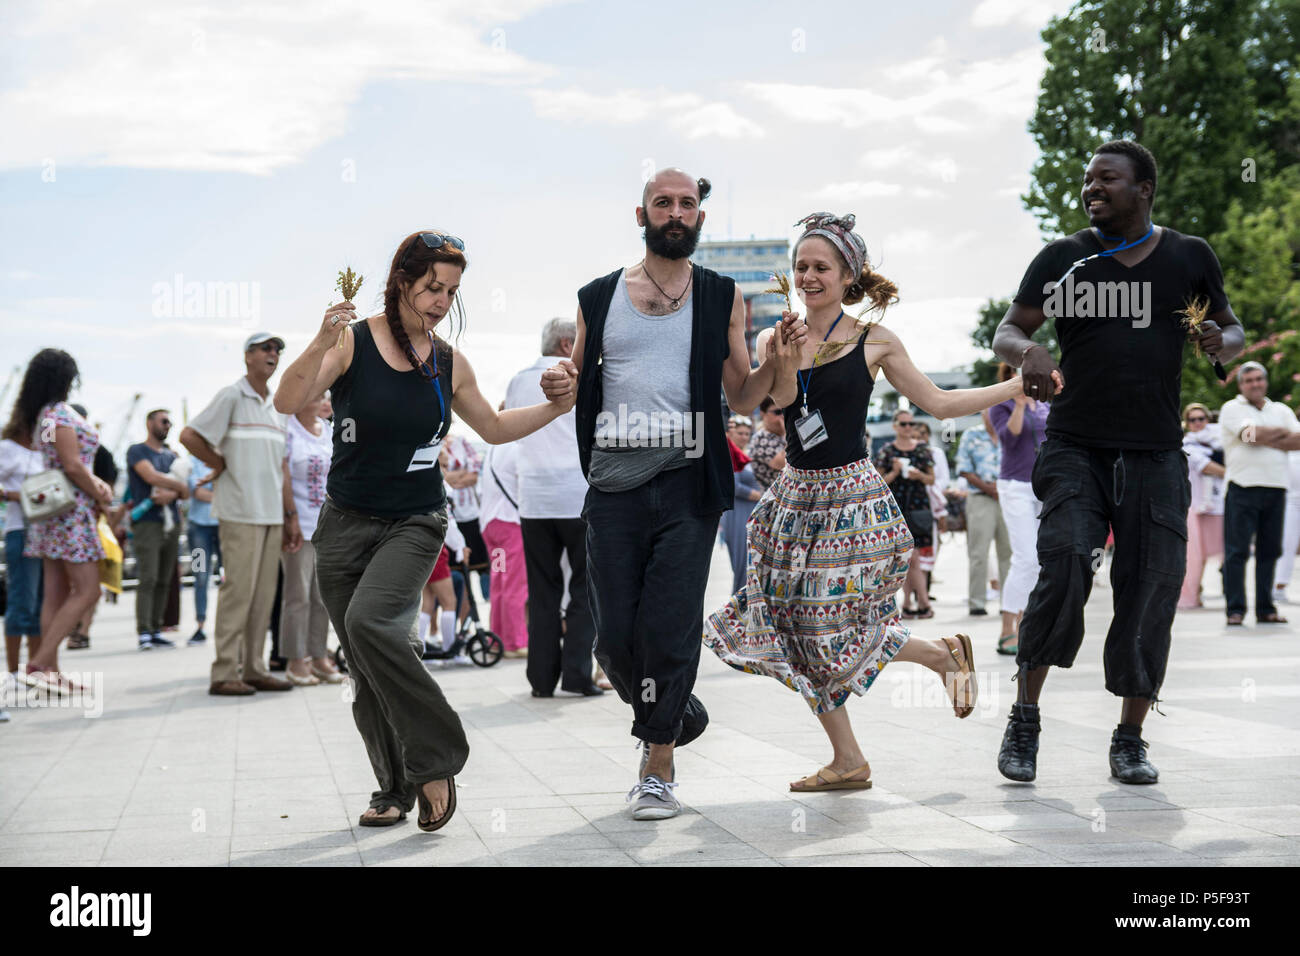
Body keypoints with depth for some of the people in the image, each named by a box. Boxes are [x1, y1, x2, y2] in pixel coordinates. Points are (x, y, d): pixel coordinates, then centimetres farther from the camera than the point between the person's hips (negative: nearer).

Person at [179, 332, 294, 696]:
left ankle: (254, 669, 13)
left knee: (264, 594, 7)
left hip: (272, 514, 7)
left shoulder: (276, 407, 17)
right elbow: (189, 436, -10)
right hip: (241, 512, -7)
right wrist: (219, 464, -1)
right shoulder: (232, 396, -5)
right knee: (238, 590, -9)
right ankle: (224, 674, -5)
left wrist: (288, 516, 15)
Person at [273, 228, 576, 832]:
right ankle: (396, 788, 21)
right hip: (345, 525, 1)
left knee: (371, 622, -27)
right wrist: (322, 344, -34)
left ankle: (436, 758, -15)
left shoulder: (449, 365, 3)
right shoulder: (352, 342, -7)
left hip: (414, 525, 0)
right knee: (363, 668, 4)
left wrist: (554, 408, 5)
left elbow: (494, 428, 19)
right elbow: (287, 403, -19)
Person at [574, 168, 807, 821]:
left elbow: (741, 398, 11)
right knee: (615, 636, 1)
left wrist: (777, 363, -8)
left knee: (669, 630, -6)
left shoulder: (721, 298, 10)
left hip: (687, 483, -1)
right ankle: (672, 714, 30)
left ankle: (657, 770, 6)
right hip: (614, 484, 2)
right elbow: (575, 390, 16)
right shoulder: (598, 298, 12)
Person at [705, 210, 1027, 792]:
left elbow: (939, 404, 4)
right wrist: (786, 362, -36)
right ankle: (848, 760, 15)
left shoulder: (874, 343, -3)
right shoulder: (776, 340, 4)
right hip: (797, 496, 4)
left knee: (834, 633, -7)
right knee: (800, 633, 3)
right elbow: (780, 400, -15)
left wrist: (1019, 385, 0)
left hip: (853, 498, -4)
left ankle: (946, 654, 20)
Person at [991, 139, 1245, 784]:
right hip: (1074, 447, -1)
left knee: (1150, 589, 0)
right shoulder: (1062, 259, 4)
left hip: (1155, 454, 2)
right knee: (1065, 564, -21)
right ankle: (1024, 717, -9)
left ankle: (1130, 739, 15)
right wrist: (1025, 352, -21)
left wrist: (1220, 343, -8)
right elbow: (1007, 330, 3)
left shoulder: (1190, 257, 7)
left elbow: (1232, 329, 16)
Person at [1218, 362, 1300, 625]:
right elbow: (1253, 433, -14)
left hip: (1276, 488, 5)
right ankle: (1235, 610, -4)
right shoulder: (1232, 408, 3)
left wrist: (1268, 440, -9)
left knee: (1269, 551, 7)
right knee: (1237, 551, -7)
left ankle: (1265, 609, 13)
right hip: (1243, 487, -5)